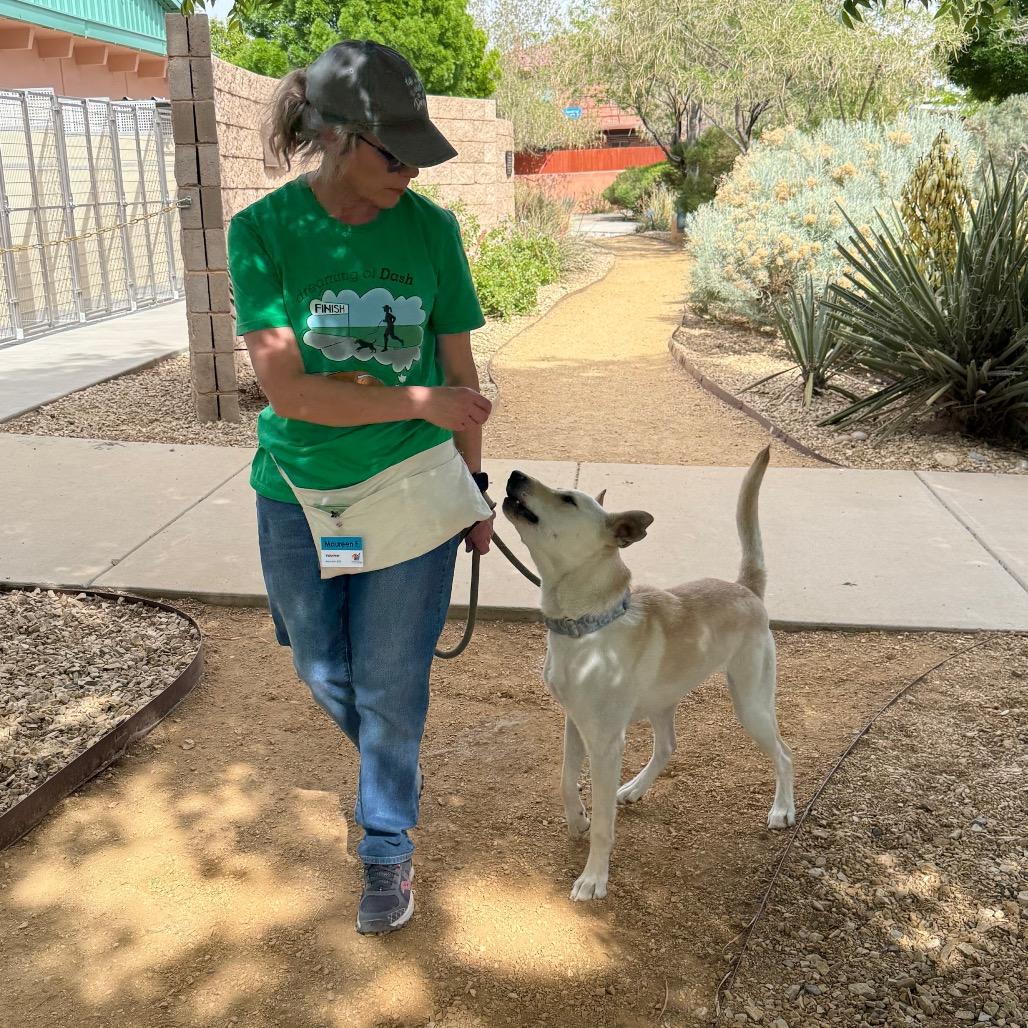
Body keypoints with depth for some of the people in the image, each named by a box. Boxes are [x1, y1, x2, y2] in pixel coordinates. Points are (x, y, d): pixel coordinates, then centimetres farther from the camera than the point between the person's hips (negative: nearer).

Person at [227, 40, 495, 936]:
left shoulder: (431, 230, -7)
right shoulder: (264, 231, -11)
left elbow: (460, 372, 1)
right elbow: (287, 389, -18)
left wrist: (475, 487, 5)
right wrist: (421, 402, -17)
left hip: (412, 492, 0)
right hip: (299, 495, 1)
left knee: (391, 685, 8)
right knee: (325, 673, 18)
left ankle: (388, 849, 31)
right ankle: (393, 769, 50)